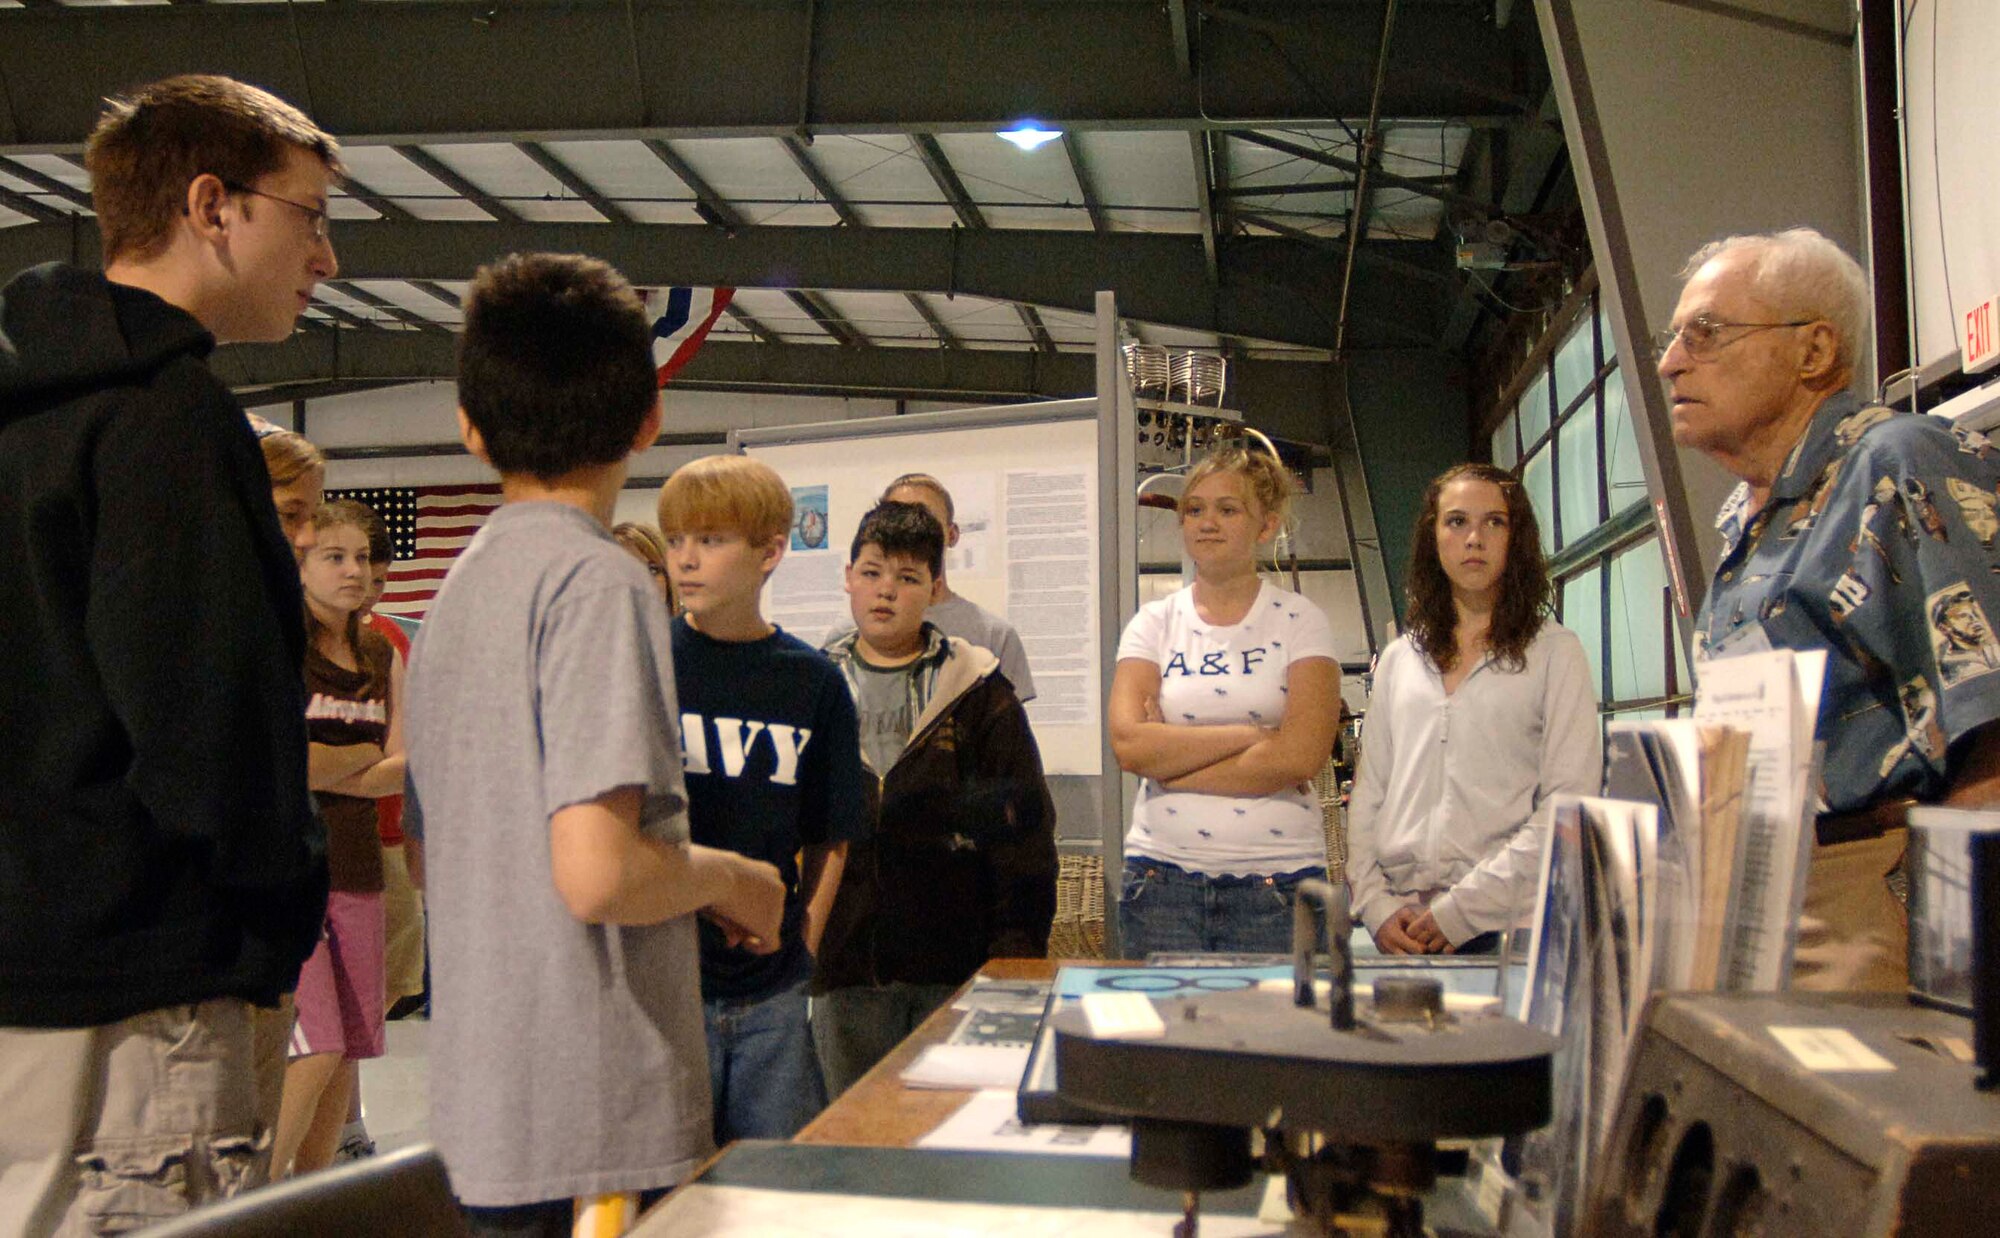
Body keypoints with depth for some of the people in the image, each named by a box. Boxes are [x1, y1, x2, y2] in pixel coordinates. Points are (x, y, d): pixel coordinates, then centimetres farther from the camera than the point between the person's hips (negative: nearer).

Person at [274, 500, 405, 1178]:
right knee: (315, 1052, -12)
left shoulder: (382, 657, 14)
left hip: (357, 868, 6)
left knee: (348, 1055, 8)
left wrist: (330, 772, -9)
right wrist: (363, 755, -5)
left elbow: (404, 764, 8)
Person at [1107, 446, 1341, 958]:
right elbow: (1129, 744, -8)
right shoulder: (1154, 623, 7)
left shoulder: (1299, 621, 3)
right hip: (1164, 873, 1)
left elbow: (1301, 755, -11)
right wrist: (1252, 733, -11)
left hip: (1278, 879, -1)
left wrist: (1170, 764, -9)